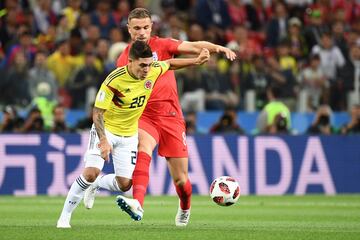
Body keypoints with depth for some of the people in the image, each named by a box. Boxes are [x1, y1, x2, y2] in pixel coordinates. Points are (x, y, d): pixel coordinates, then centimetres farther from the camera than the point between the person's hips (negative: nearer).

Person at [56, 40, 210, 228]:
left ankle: (95, 185, 29)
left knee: (124, 183, -4)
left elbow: (170, 64, 11)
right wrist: (103, 141, -35)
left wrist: (197, 60, 12)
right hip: (105, 129, -5)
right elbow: (97, 112, -23)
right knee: (91, 172, -22)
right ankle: (65, 216, -8)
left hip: (129, 134, 5)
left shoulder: (154, 70, -14)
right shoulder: (114, 80, -28)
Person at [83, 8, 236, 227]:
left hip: (171, 116, 0)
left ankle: (185, 208, 37)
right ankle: (138, 202, -50)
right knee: (143, 149, -34)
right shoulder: (124, 59, 5)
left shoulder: (162, 45, 0)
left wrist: (219, 48, -32)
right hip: (144, 116, 0)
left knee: (180, 179, 5)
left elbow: (195, 46, -14)